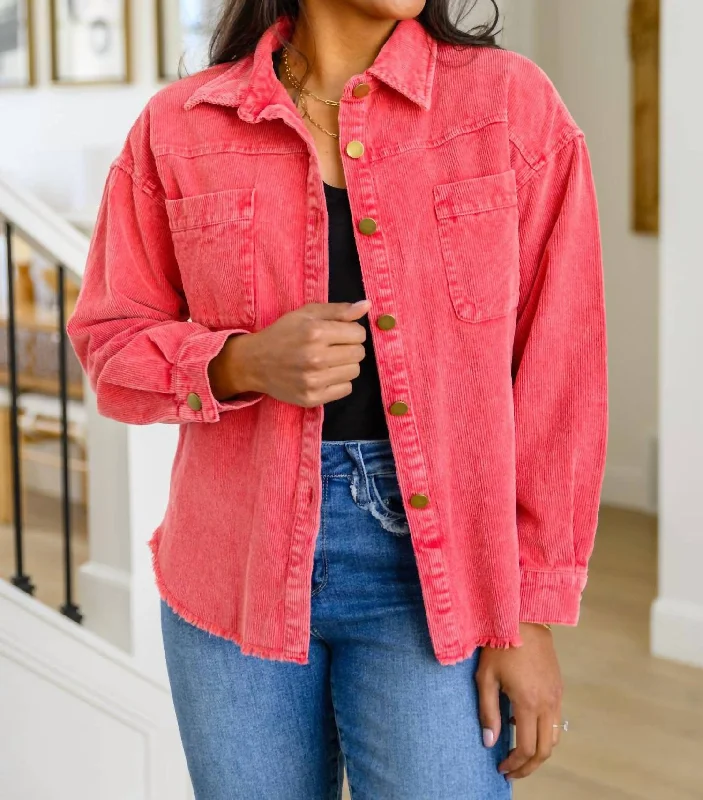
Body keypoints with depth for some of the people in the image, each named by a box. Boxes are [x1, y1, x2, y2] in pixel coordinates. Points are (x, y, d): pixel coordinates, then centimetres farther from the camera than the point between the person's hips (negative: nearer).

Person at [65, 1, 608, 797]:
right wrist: (243, 362, -13)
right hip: (238, 574, 2)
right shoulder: (177, 127, 2)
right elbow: (110, 341, 8)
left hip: (434, 577, -1)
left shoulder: (513, 103, -2)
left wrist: (530, 616, -4)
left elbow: (560, 379, -2)